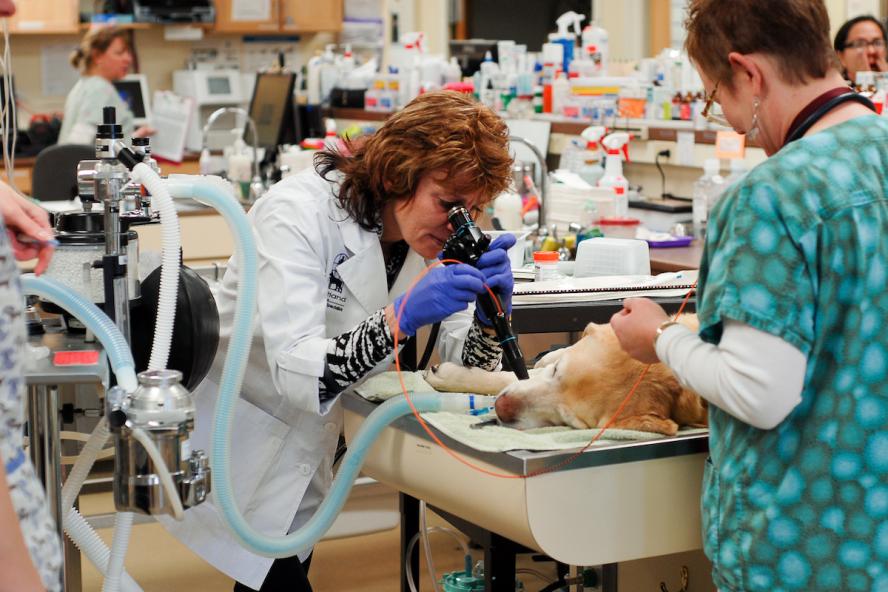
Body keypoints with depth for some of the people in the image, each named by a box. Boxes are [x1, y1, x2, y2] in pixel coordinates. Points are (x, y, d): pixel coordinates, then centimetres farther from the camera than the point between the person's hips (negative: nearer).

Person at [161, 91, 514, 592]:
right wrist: (400, 318, -46)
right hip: (236, 434, -5)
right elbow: (293, 370, -36)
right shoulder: (300, 212, -25)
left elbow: (468, 366, -8)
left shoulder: (434, 231, -8)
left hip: (306, 447, 6)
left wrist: (490, 315, -27)